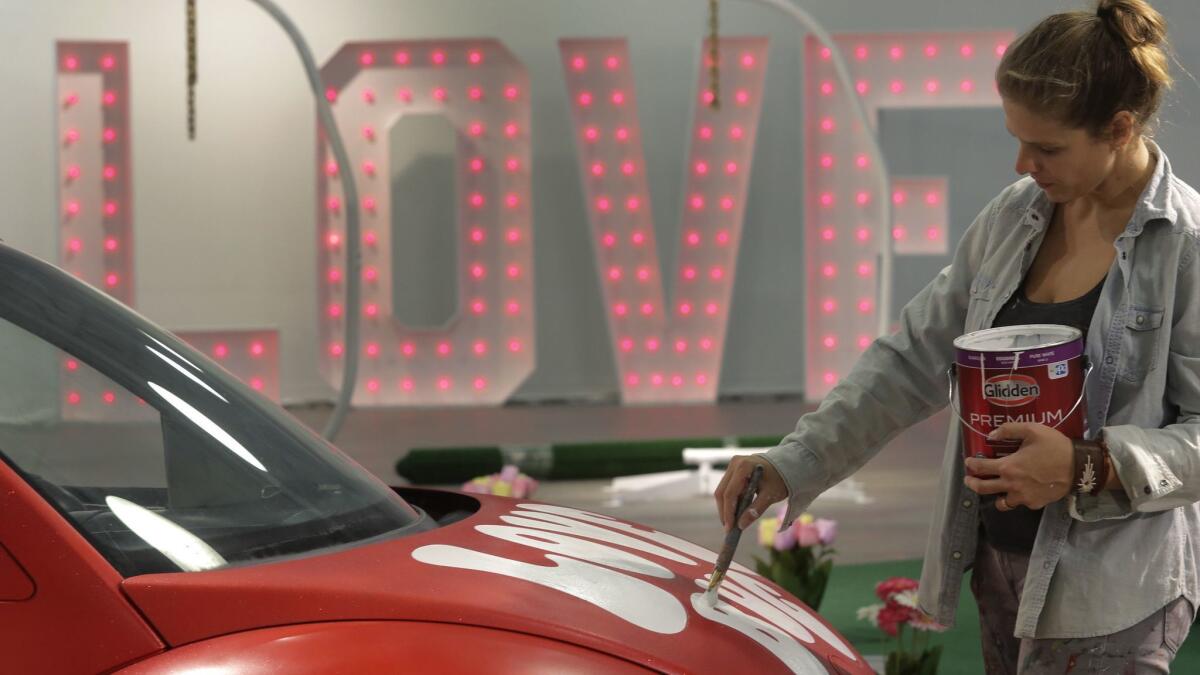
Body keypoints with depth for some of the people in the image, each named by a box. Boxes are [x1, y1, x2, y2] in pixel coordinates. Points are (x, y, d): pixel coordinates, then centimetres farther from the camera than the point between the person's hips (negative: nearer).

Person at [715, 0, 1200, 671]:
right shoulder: (1014, 217, 5)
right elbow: (912, 360, 9)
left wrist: (1089, 467, -27)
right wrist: (791, 465, 1)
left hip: (1110, 599, -6)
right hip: (1000, 566, 6)